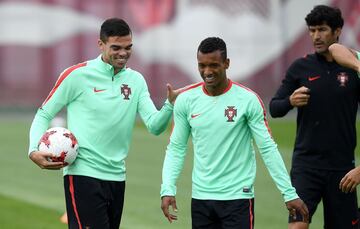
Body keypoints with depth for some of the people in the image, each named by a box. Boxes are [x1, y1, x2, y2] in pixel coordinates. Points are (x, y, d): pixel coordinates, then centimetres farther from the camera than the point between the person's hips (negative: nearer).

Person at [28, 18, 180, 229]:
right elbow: (44, 115, 2)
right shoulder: (77, 75, -5)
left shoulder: (136, 80, 7)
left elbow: (155, 126, 0)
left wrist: (170, 105, -20)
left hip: (117, 177, 6)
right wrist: (34, 151, -14)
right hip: (83, 174, -6)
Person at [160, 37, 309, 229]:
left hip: (238, 197, -3)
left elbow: (268, 149, -5)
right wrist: (167, 189, -6)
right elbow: (176, 148, 6)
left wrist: (289, 193, -8)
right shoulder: (185, 99, 2)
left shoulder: (248, 99, -7)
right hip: (200, 197, 3)